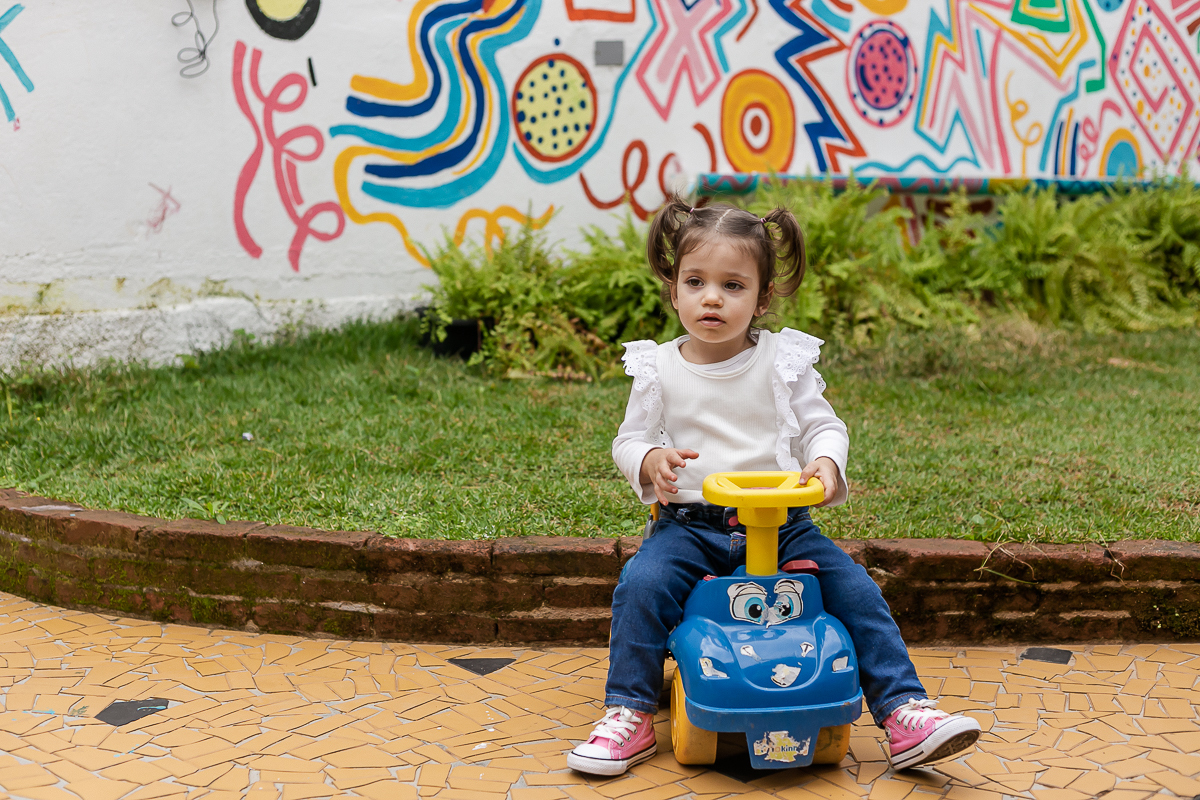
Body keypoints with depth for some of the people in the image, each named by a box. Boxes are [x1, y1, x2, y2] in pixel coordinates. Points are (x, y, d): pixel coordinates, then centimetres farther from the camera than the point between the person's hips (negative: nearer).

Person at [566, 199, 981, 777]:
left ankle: (903, 711, -5)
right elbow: (629, 439, 8)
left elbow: (822, 425, 3)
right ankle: (630, 716, -12)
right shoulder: (659, 370, 3)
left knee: (855, 589, -15)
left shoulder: (784, 361, 3)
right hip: (690, 525, 0)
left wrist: (825, 462, -20)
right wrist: (651, 460, -17)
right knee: (642, 584, -26)